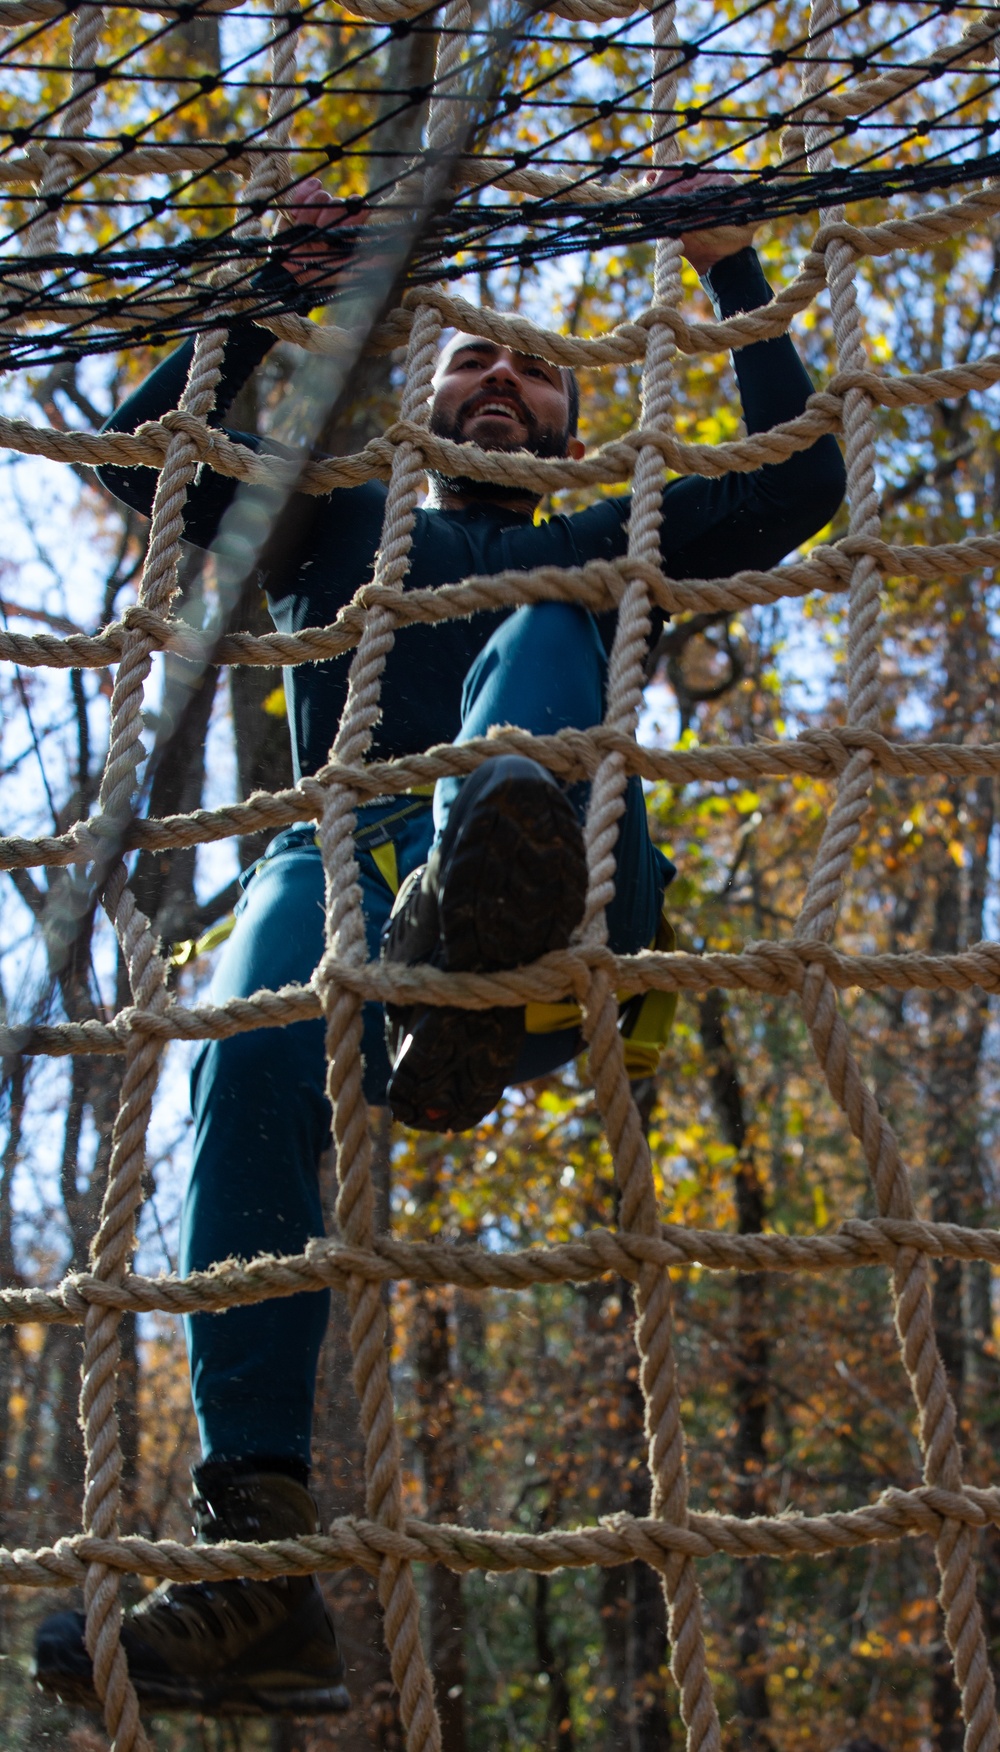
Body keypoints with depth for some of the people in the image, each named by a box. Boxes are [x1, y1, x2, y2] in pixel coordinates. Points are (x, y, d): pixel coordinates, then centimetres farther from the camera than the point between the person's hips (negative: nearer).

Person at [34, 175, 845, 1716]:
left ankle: (484, 921, -63)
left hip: (573, 908, 0)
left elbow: (797, 485, 26)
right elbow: (142, 454, 26)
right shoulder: (341, 528, 36)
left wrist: (733, 275, 27)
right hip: (346, 857, 0)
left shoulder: (595, 550, 36)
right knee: (249, 1064, -37)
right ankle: (258, 1546, -46)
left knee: (545, 628, -29)